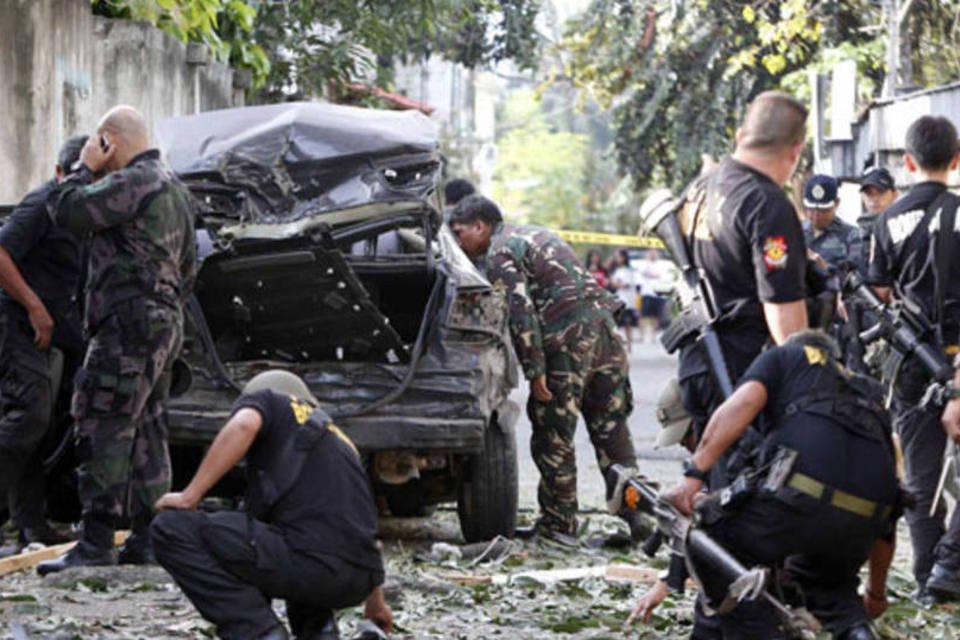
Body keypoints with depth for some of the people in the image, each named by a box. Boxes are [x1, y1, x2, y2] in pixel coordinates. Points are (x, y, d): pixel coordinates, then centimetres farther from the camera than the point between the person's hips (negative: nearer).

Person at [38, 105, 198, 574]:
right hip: (164, 324, 10)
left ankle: (96, 541, -15)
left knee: (102, 429, -11)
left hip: (128, 323, -10)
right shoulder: (175, 188, 21)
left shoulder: (133, 181, -12)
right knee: (146, 430, 11)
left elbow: (68, 211, -17)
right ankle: (147, 537, 11)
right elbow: (188, 267, 26)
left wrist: (85, 167, -3)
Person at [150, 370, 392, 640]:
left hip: (312, 563, -8)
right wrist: (376, 603, 54)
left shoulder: (264, 399, 16)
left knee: (171, 529, -1)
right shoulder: (338, 438, 33)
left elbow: (243, 425, -10)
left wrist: (190, 496, -7)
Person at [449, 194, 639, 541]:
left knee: (553, 436, 2)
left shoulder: (500, 253, -3)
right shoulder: (535, 235, 26)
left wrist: (535, 370, -14)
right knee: (611, 429, 11)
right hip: (603, 325, 9)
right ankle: (637, 515, 11)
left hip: (567, 339, -9)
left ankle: (558, 523, 8)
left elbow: (520, 311, -14)